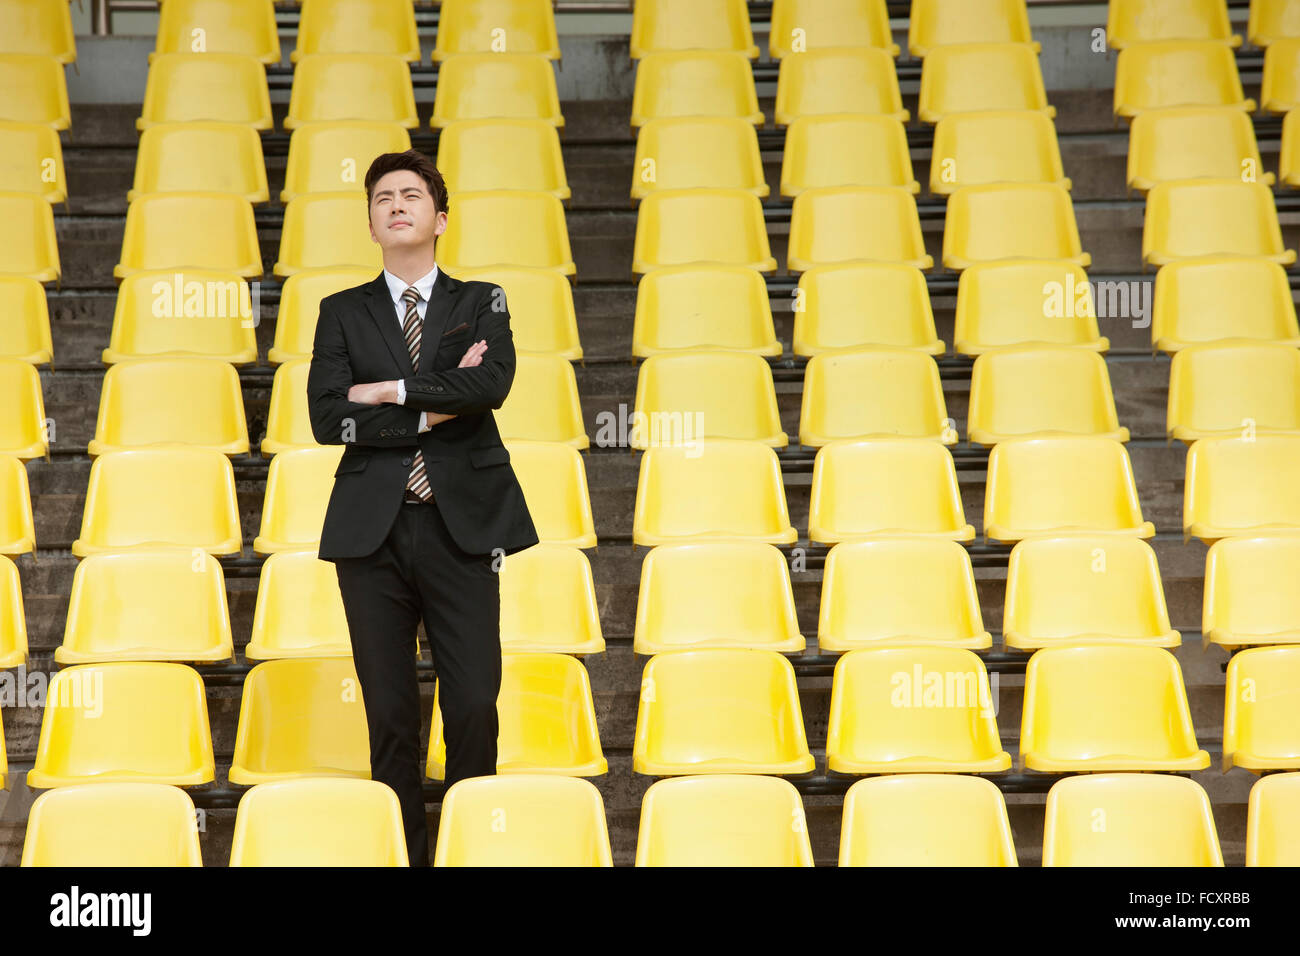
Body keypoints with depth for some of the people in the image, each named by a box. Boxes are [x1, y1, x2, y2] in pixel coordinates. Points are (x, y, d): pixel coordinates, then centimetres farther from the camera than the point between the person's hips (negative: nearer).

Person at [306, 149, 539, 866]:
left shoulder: (481, 304, 11)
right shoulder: (342, 313, 12)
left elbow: (493, 383, -11)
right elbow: (327, 417, -3)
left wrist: (389, 390, -9)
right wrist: (432, 410, -8)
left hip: (461, 526, -1)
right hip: (371, 530, 1)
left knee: (474, 705, -4)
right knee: (390, 712, 3)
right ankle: (403, 854, 11)